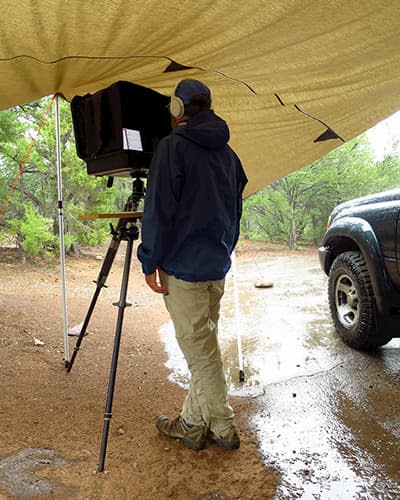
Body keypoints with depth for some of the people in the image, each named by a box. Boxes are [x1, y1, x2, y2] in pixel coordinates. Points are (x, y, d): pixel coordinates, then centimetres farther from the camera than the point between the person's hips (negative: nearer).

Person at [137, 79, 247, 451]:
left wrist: (150, 261, -9)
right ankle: (193, 422, 27)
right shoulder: (227, 153, 14)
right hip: (217, 266, 8)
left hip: (183, 266, -8)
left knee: (200, 350, 4)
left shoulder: (173, 146, -8)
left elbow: (159, 209, -14)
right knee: (202, 346, 15)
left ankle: (222, 427, 18)